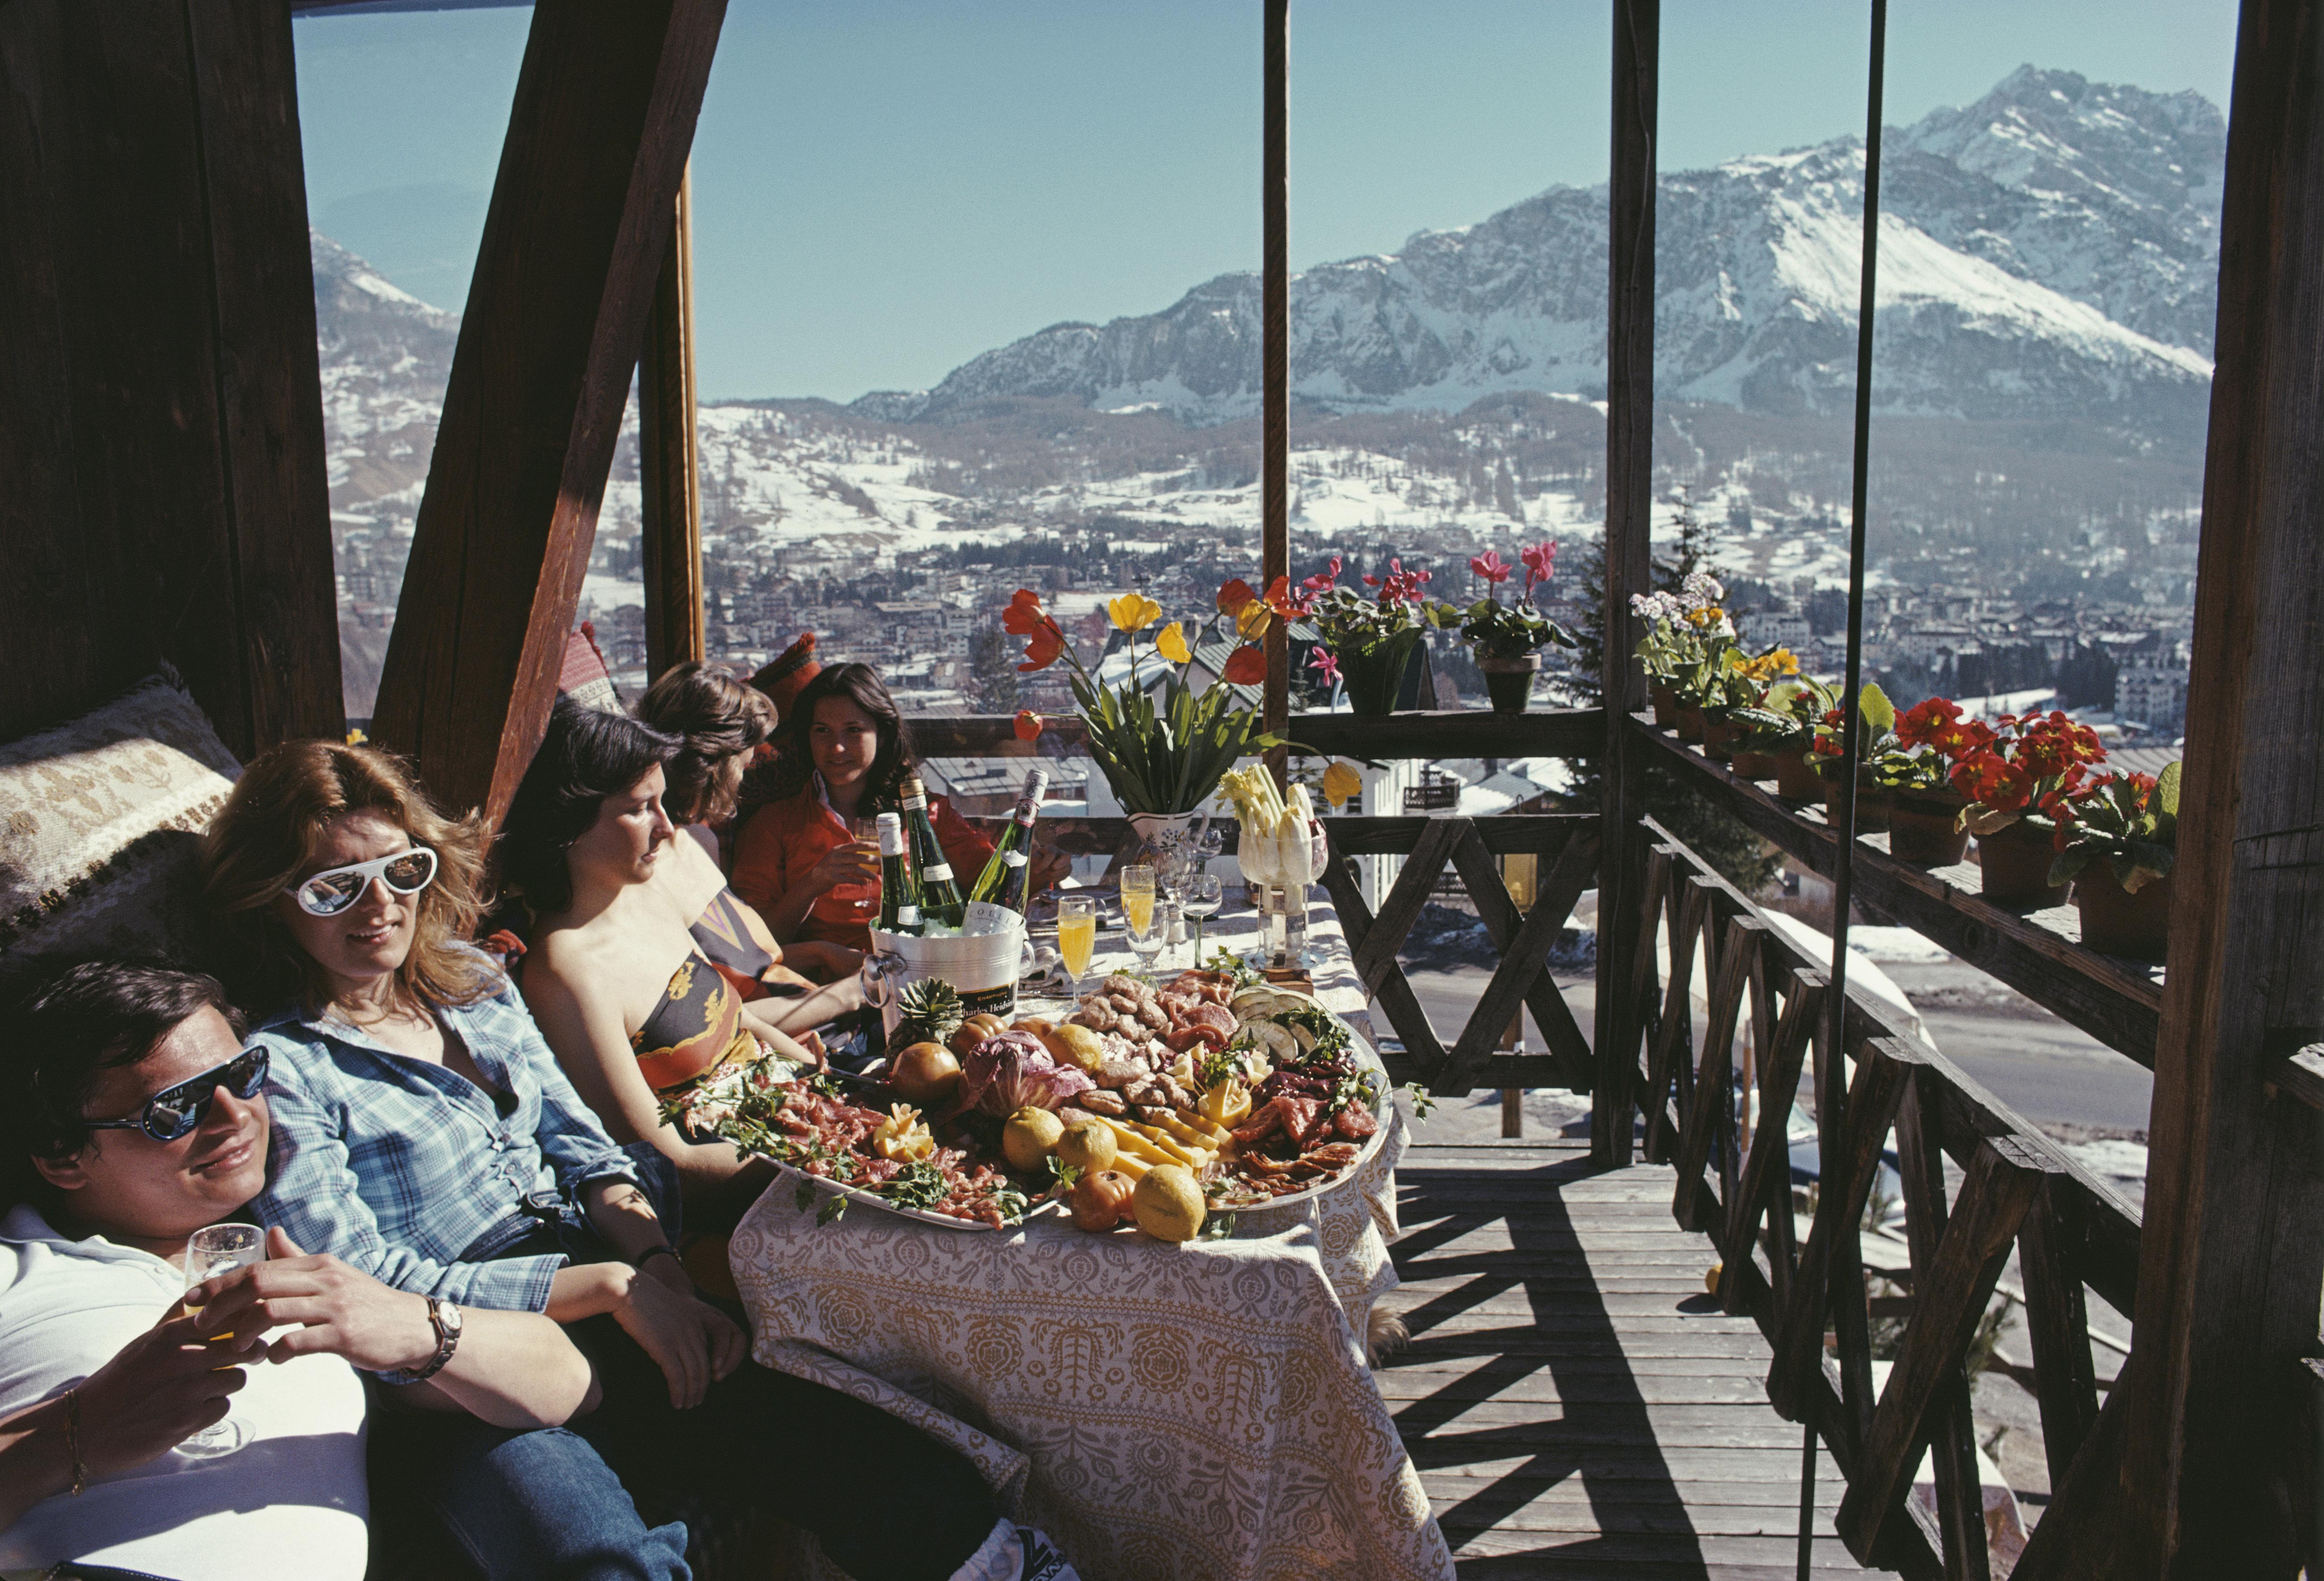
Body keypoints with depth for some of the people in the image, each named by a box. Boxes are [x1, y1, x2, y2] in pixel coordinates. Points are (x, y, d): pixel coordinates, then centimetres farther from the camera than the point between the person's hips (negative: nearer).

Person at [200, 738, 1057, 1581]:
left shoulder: (474, 982, 15)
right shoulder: (279, 1069, -3)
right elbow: (370, 1285, -9)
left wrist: (663, 1276, -5)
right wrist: (612, 1285, -13)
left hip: (606, 1325, 5)